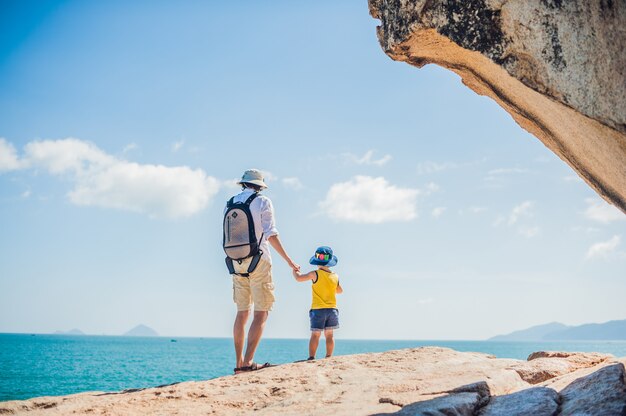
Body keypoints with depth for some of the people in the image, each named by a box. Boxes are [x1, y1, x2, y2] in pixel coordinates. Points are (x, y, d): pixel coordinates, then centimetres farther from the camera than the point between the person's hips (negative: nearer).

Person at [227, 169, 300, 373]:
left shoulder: (230, 203, 12)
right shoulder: (262, 202, -3)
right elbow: (271, 235, -10)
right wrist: (288, 260, -6)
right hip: (258, 261, -5)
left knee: (242, 313, 11)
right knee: (261, 314, -4)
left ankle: (239, 363, 10)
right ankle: (248, 361, -14)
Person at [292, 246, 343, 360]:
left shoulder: (315, 274, -10)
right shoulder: (335, 276, 4)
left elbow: (299, 278, -9)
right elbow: (340, 291, 20)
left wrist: (295, 271, 11)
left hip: (318, 309, -3)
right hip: (332, 308, 3)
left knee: (315, 335, -3)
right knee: (329, 335, 8)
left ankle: (311, 357, -9)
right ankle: (328, 357, 6)